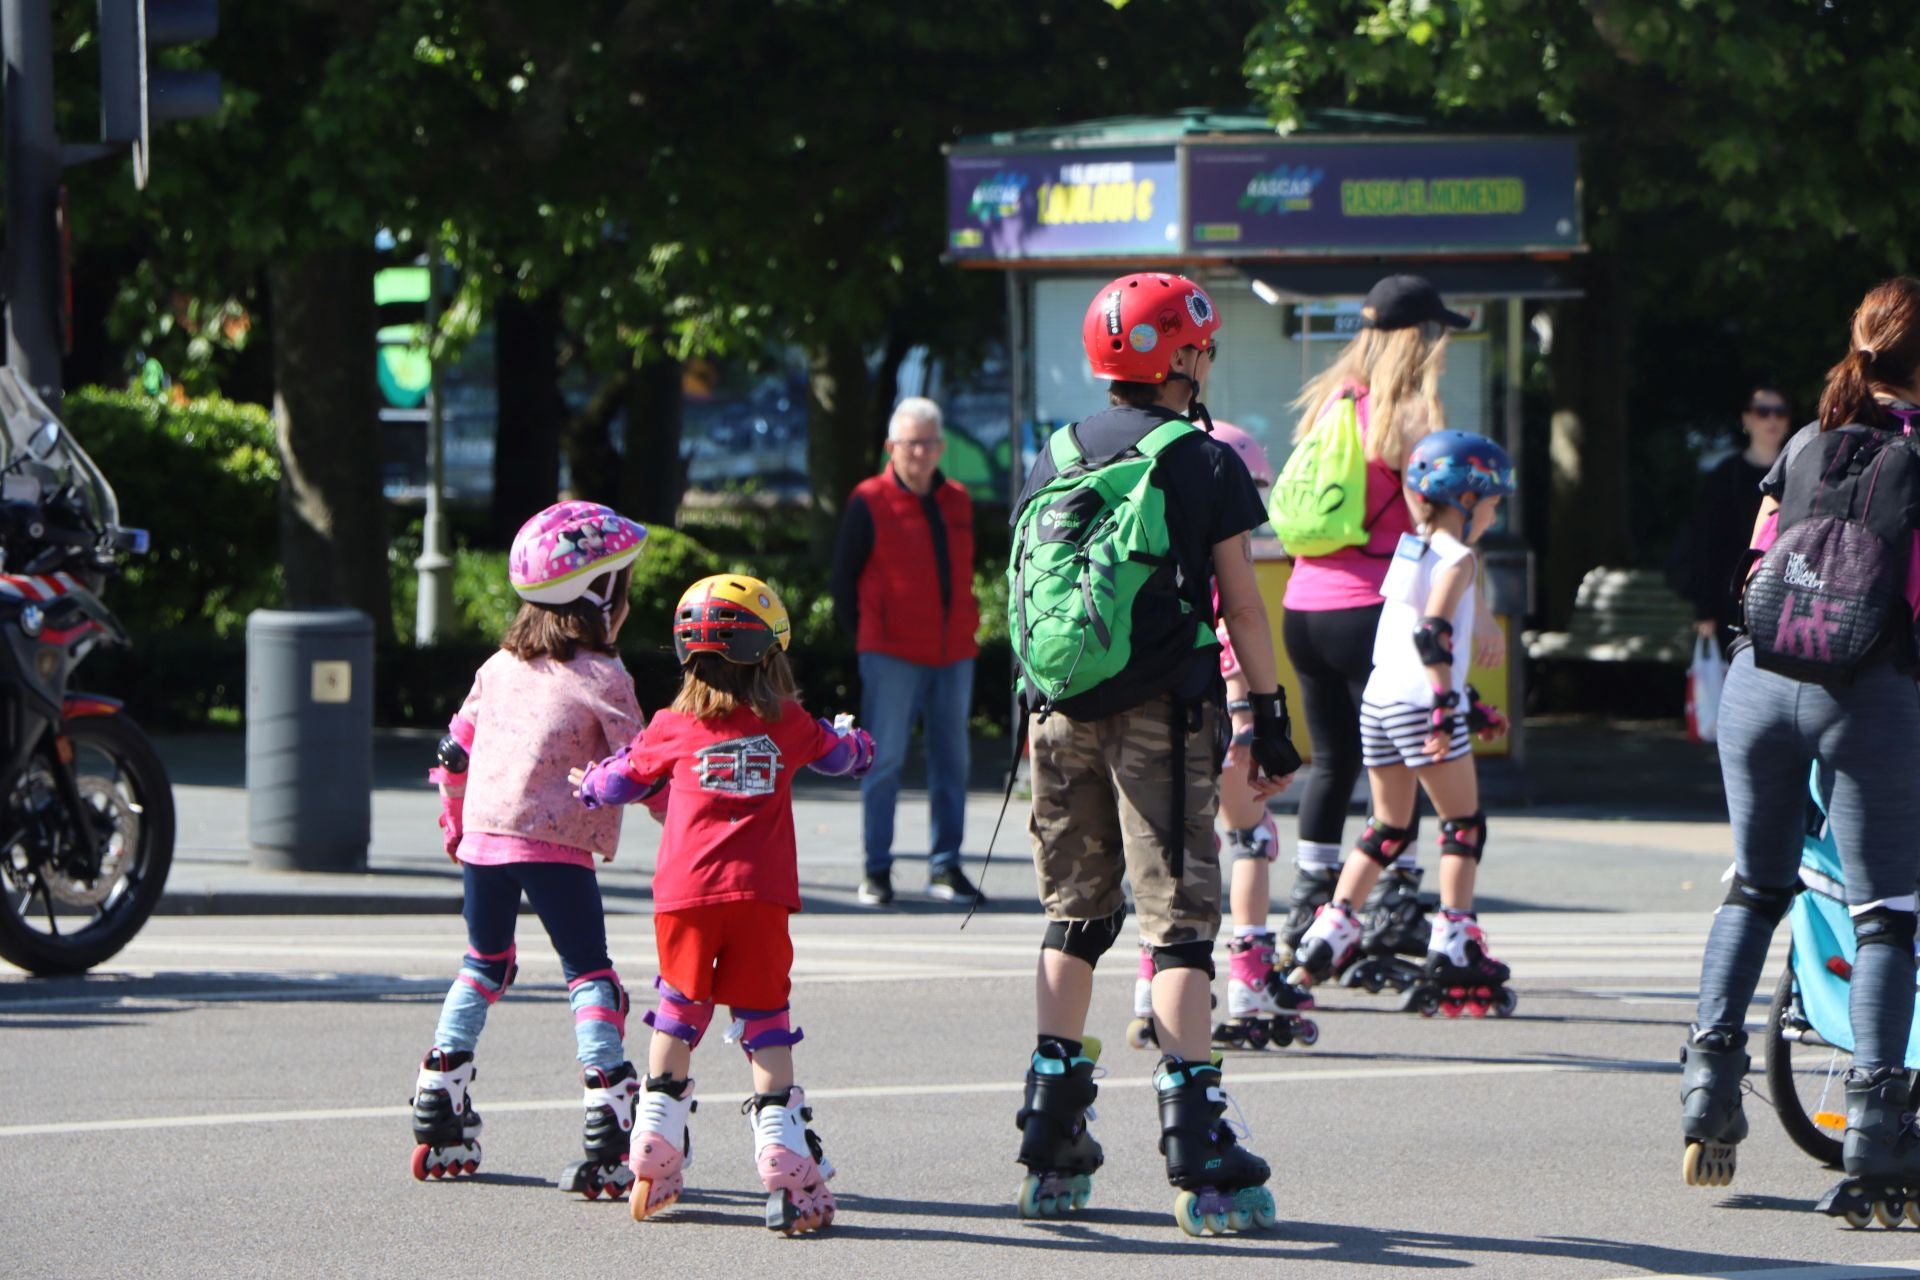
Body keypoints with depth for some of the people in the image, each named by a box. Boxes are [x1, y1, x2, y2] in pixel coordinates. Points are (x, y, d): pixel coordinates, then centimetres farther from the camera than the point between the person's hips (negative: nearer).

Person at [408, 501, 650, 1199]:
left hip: (483, 837, 6)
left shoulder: (499, 667, 14)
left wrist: (455, 824, 31)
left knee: (483, 968, 22)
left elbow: (454, 751, 17)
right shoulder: (601, 678, -4)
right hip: (555, 846, -6)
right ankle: (610, 1135, -14)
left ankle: (439, 1124, 20)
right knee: (590, 978, -2)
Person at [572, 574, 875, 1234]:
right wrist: (856, 741, 51)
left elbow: (615, 783, 16)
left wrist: (587, 781, 40)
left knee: (677, 1014, 17)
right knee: (765, 1020, 3)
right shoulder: (789, 725, 7)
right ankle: (786, 1165, -9)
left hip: (684, 895, 1)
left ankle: (654, 1160, 19)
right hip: (761, 894, -1)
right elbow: (845, 755, 26)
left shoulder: (673, 728, 5)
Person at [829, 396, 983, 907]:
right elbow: (844, 576, 1)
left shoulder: (957, 501, 11)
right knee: (885, 759, -5)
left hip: (953, 652, 5)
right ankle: (877, 870, -1)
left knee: (952, 759, 6)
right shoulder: (870, 502, -4)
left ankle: (946, 866, 13)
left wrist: (966, 623, 12)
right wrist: (862, 634, 0)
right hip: (892, 654, -5)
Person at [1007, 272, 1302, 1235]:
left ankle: (1050, 1149, 12)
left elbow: (1028, 596, 13)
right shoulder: (1204, 466, -4)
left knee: (1073, 919, 13)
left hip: (1060, 713, 5)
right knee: (1178, 920, -5)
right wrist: (1267, 717, 3)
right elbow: (1241, 605, -4)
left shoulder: (1051, 464, 10)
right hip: (1160, 716, -5)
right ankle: (1196, 1153, -11)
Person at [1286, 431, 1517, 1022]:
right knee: (1464, 824, 1)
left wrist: (1467, 702, 27)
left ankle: (1329, 933, 8)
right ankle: (1455, 951, -4)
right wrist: (1446, 709, -22)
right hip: (1421, 704, -8)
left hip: (1377, 701, 8)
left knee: (1387, 828, 16)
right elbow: (1433, 635, -20)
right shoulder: (1456, 557, -8)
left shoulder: (1407, 550, 17)